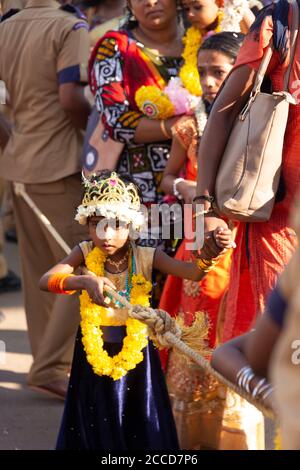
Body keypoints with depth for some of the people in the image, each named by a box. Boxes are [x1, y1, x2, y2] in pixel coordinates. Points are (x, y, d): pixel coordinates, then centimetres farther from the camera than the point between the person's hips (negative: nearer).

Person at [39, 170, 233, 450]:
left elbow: (194, 272, -21)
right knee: (95, 432, 11)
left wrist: (209, 253, -44)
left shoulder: (146, 257, -10)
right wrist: (85, 281, -43)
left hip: (135, 350, 0)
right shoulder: (85, 253, -9)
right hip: (94, 351, 0)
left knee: (141, 431, 7)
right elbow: (46, 280, -24)